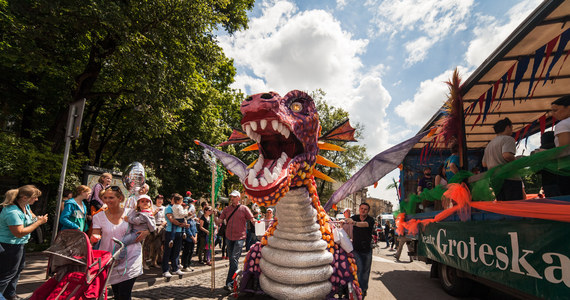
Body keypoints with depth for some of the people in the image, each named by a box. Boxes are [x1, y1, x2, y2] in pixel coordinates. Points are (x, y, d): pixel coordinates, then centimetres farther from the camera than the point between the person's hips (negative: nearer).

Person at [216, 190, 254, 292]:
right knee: (231, 260, 14)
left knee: (234, 259, -14)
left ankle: (230, 283, -11)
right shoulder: (227, 209, 9)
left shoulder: (244, 209, -2)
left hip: (240, 238, -5)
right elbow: (219, 221, 6)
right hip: (229, 237, 5)